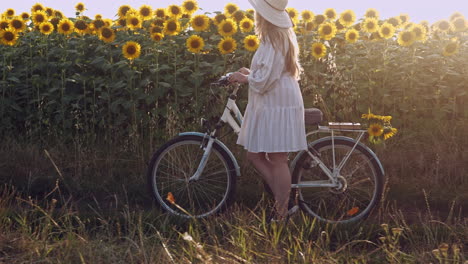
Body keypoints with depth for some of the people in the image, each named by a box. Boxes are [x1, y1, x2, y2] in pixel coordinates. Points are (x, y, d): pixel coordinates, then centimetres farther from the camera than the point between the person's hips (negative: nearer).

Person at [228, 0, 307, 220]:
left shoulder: (273, 42, -16)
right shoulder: (281, 37, 17)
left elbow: (264, 80, -21)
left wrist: (243, 78, -4)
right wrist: (249, 74, 12)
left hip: (277, 108, -10)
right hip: (271, 106, 10)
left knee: (277, 160, -4)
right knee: (255, 155, 11)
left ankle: (282, 214, 5)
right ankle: (284, 202, 15)